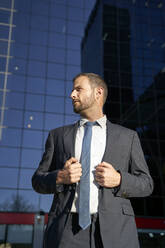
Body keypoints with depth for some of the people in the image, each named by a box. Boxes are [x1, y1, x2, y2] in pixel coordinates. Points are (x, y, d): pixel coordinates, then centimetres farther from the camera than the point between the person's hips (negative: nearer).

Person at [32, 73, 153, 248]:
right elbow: (38, 181, 13)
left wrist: (118, 180, -8)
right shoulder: (58, 135, 14)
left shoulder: (128, 137, 12)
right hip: (66, 231, 1)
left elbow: (146, 184, 11)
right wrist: (60, 177, -7)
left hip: (114, 231, 0)